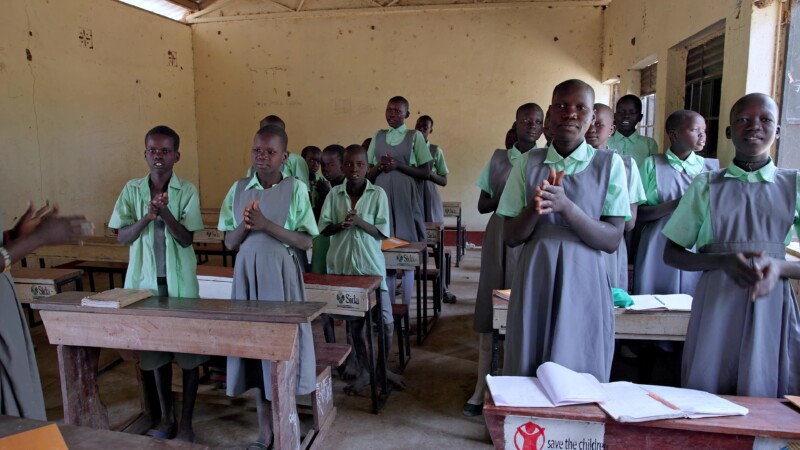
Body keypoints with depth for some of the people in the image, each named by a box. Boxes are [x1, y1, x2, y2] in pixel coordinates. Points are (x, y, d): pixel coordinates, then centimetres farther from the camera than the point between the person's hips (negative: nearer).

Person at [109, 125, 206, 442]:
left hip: (180, 283, -2)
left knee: (189, 353, 4)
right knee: (156, 352, 13)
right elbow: (122, 237, -2)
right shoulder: (132, 190, 2)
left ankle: (185, 421, 18)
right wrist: (147, 216, -20)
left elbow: (186, 239, -10)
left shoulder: (187, 191, -5)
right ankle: (166, 417, 28)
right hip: (145, 281, 2)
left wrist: (165, 212, -26)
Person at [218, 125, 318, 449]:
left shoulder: (295, 188, -5)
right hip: (247, 273, 3)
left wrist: (267, 225, -18)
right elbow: (229, 242, 6)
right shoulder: (239, 189, 5)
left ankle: (284, 423, 20)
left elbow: (306, 242, -7)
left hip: (281, 274, -3)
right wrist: (245, 225, -14)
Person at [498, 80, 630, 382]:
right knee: (525, 376, 10)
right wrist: (534, 208, -18)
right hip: (534, 284, 1)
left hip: (584, 287, -1)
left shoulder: (609, 164, 0)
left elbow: (612, 240, -6)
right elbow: (510, 237, 2)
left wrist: (566, 207, -21)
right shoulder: (529, 162, 4)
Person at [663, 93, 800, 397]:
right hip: (716, 307, 0)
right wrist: (724, 261, -13)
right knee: (705, 401, 4)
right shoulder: (707, 185, 5)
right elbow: (672, 254, 4)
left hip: (773, 308, 1)